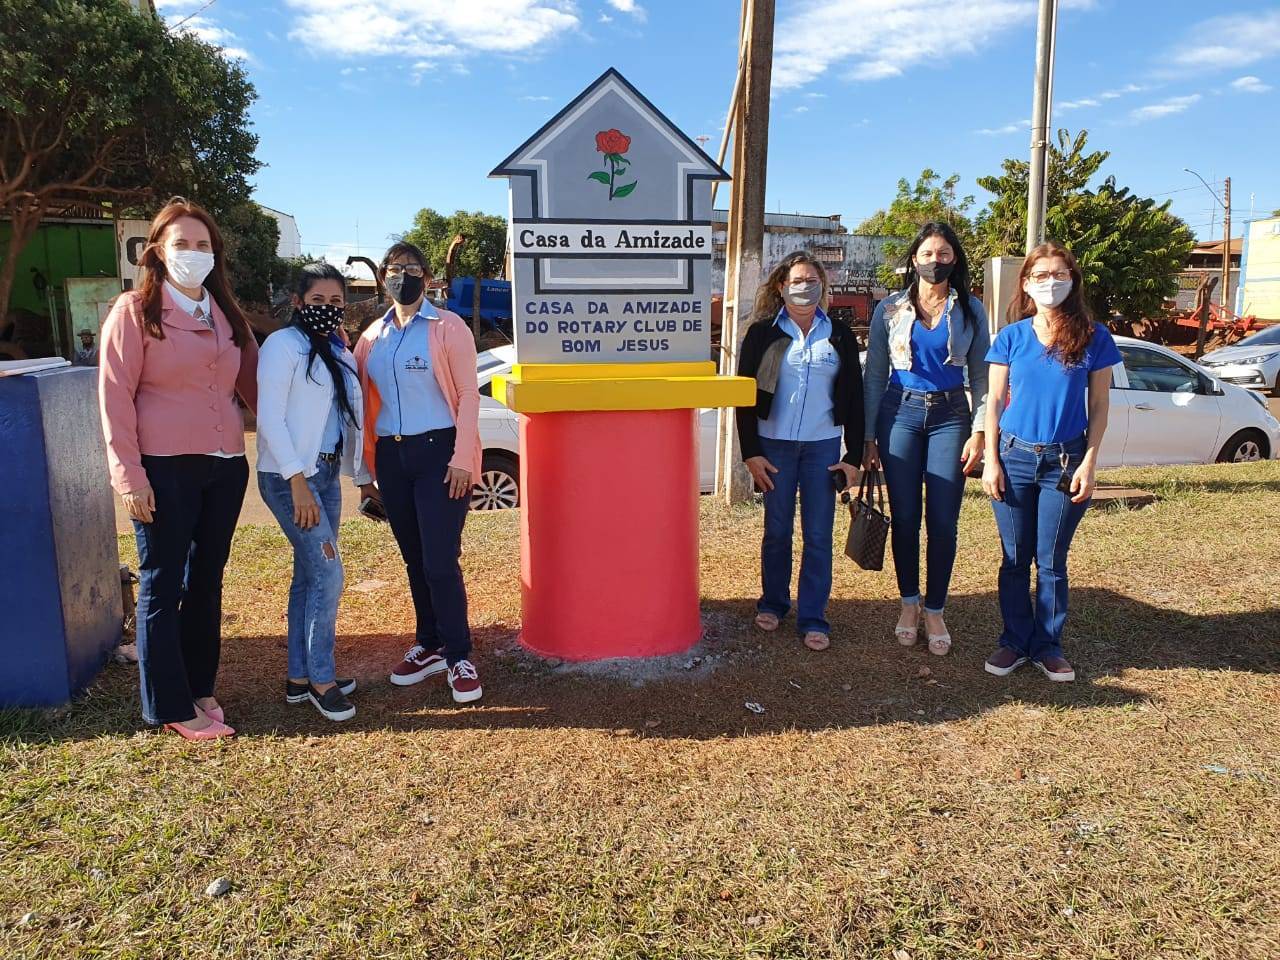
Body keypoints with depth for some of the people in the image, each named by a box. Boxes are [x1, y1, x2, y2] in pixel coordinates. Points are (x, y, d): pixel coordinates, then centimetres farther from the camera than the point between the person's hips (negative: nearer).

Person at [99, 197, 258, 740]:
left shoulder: (227, 317, 13)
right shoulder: (135, 311, -3)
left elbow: (253, 384, 15)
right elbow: (115, 397, -8)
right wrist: (129, 475, -13)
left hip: (226, 467, 6)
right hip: (165, 470, -6)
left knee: (207, 582, 13)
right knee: (162, 587, 4)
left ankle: (200, 688, 27)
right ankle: (171, 707, 13)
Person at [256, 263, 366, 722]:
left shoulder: (338, 352, 13)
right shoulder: (283, 345, -9)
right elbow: (269, 417, -15)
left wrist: (361, 474, 13)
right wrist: (298, 482, -20)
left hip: (326, 473, 7)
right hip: (290, 477, -7)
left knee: (309, 575, 11)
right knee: (328, 573, -8)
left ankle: (299, 676, 21)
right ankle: (321, 679, 5)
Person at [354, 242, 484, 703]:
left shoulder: (447, 328, -3)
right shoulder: (372, 337, 13)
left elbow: (468, 393, -8)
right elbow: (366, 405, 14)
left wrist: (461, 458, -15)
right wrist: (367, 468, 9)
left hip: (438, 452, -5)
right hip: (391, 457, 5)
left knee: (440, 562, -8)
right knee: (415, 560, 13)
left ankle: (458, 657, 6)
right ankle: (428, 647, 27)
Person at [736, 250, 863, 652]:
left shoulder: (839, 336, 6)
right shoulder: (763, 333, 1)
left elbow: (853, 397, 7)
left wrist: (854, 456, 1)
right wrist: (751, 452, -7)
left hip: (823, 446, 1)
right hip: (774, 445, -1)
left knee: (818, 535, 2)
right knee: (777, 530, 8)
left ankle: (813, 618, 11)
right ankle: (772, 602, 26)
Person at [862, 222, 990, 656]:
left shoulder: (970, 310, 6)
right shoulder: (890, 310, 5)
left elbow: (981, 376, 7)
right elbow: (874, 375, 5)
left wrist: (979, 431, -4)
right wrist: (868, 437, 2)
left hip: (950, 416, 0)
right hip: (900, 412, 0)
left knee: (943, 521, -1)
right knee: (905, 517, 4)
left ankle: (935, 612, 13)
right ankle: (909, 604, 21)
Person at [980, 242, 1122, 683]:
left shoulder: (1094, 337, -1)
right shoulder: (1012, 336, 1)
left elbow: (1099, 407, 2)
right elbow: (994, 402, 4)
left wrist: (1089, 464, -5)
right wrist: (991, 461, -3)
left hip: (1066, 461, -1)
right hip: (1015, 456, 1)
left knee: (1052, 561, 6)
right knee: (1015, 558, 8)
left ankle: (1048, 646, 20)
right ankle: (1015, 641, 21)